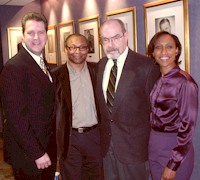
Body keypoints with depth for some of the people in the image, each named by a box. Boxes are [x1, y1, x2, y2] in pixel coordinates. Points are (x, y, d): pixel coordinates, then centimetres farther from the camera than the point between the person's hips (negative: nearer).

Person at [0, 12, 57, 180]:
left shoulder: (42, 65, 9)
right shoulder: (14, 67, -19)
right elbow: (16, 118, -22)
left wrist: (46, 149, 9)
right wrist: (37, 153, -19)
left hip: (47, 147, 8)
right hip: (28, 153, -8)